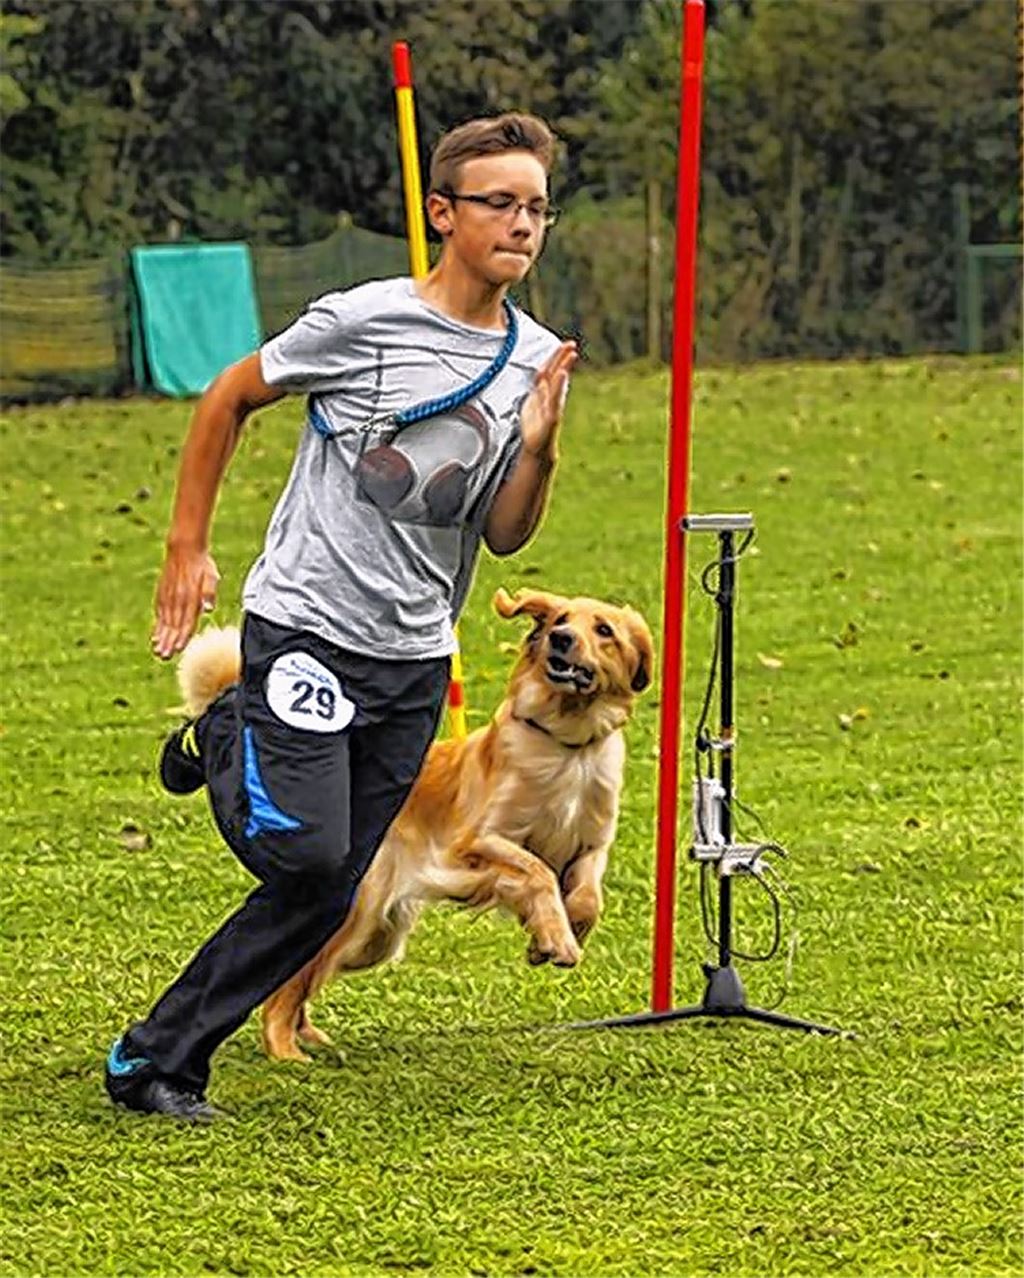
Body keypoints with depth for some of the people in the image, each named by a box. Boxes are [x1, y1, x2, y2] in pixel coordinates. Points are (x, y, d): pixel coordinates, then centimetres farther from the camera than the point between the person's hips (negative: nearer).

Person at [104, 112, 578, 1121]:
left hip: (416, 657, 5)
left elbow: (504, 536, 8)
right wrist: (187, 547, 0)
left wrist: (538, 446, -11)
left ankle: (159, 1061, 14)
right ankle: (228, 745, 14)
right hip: (303, 627, -5)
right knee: (302, 851, -18)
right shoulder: (365, 321, -11)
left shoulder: (539, 361, 5)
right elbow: (228, 400, 2)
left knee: (324, 897, 4)